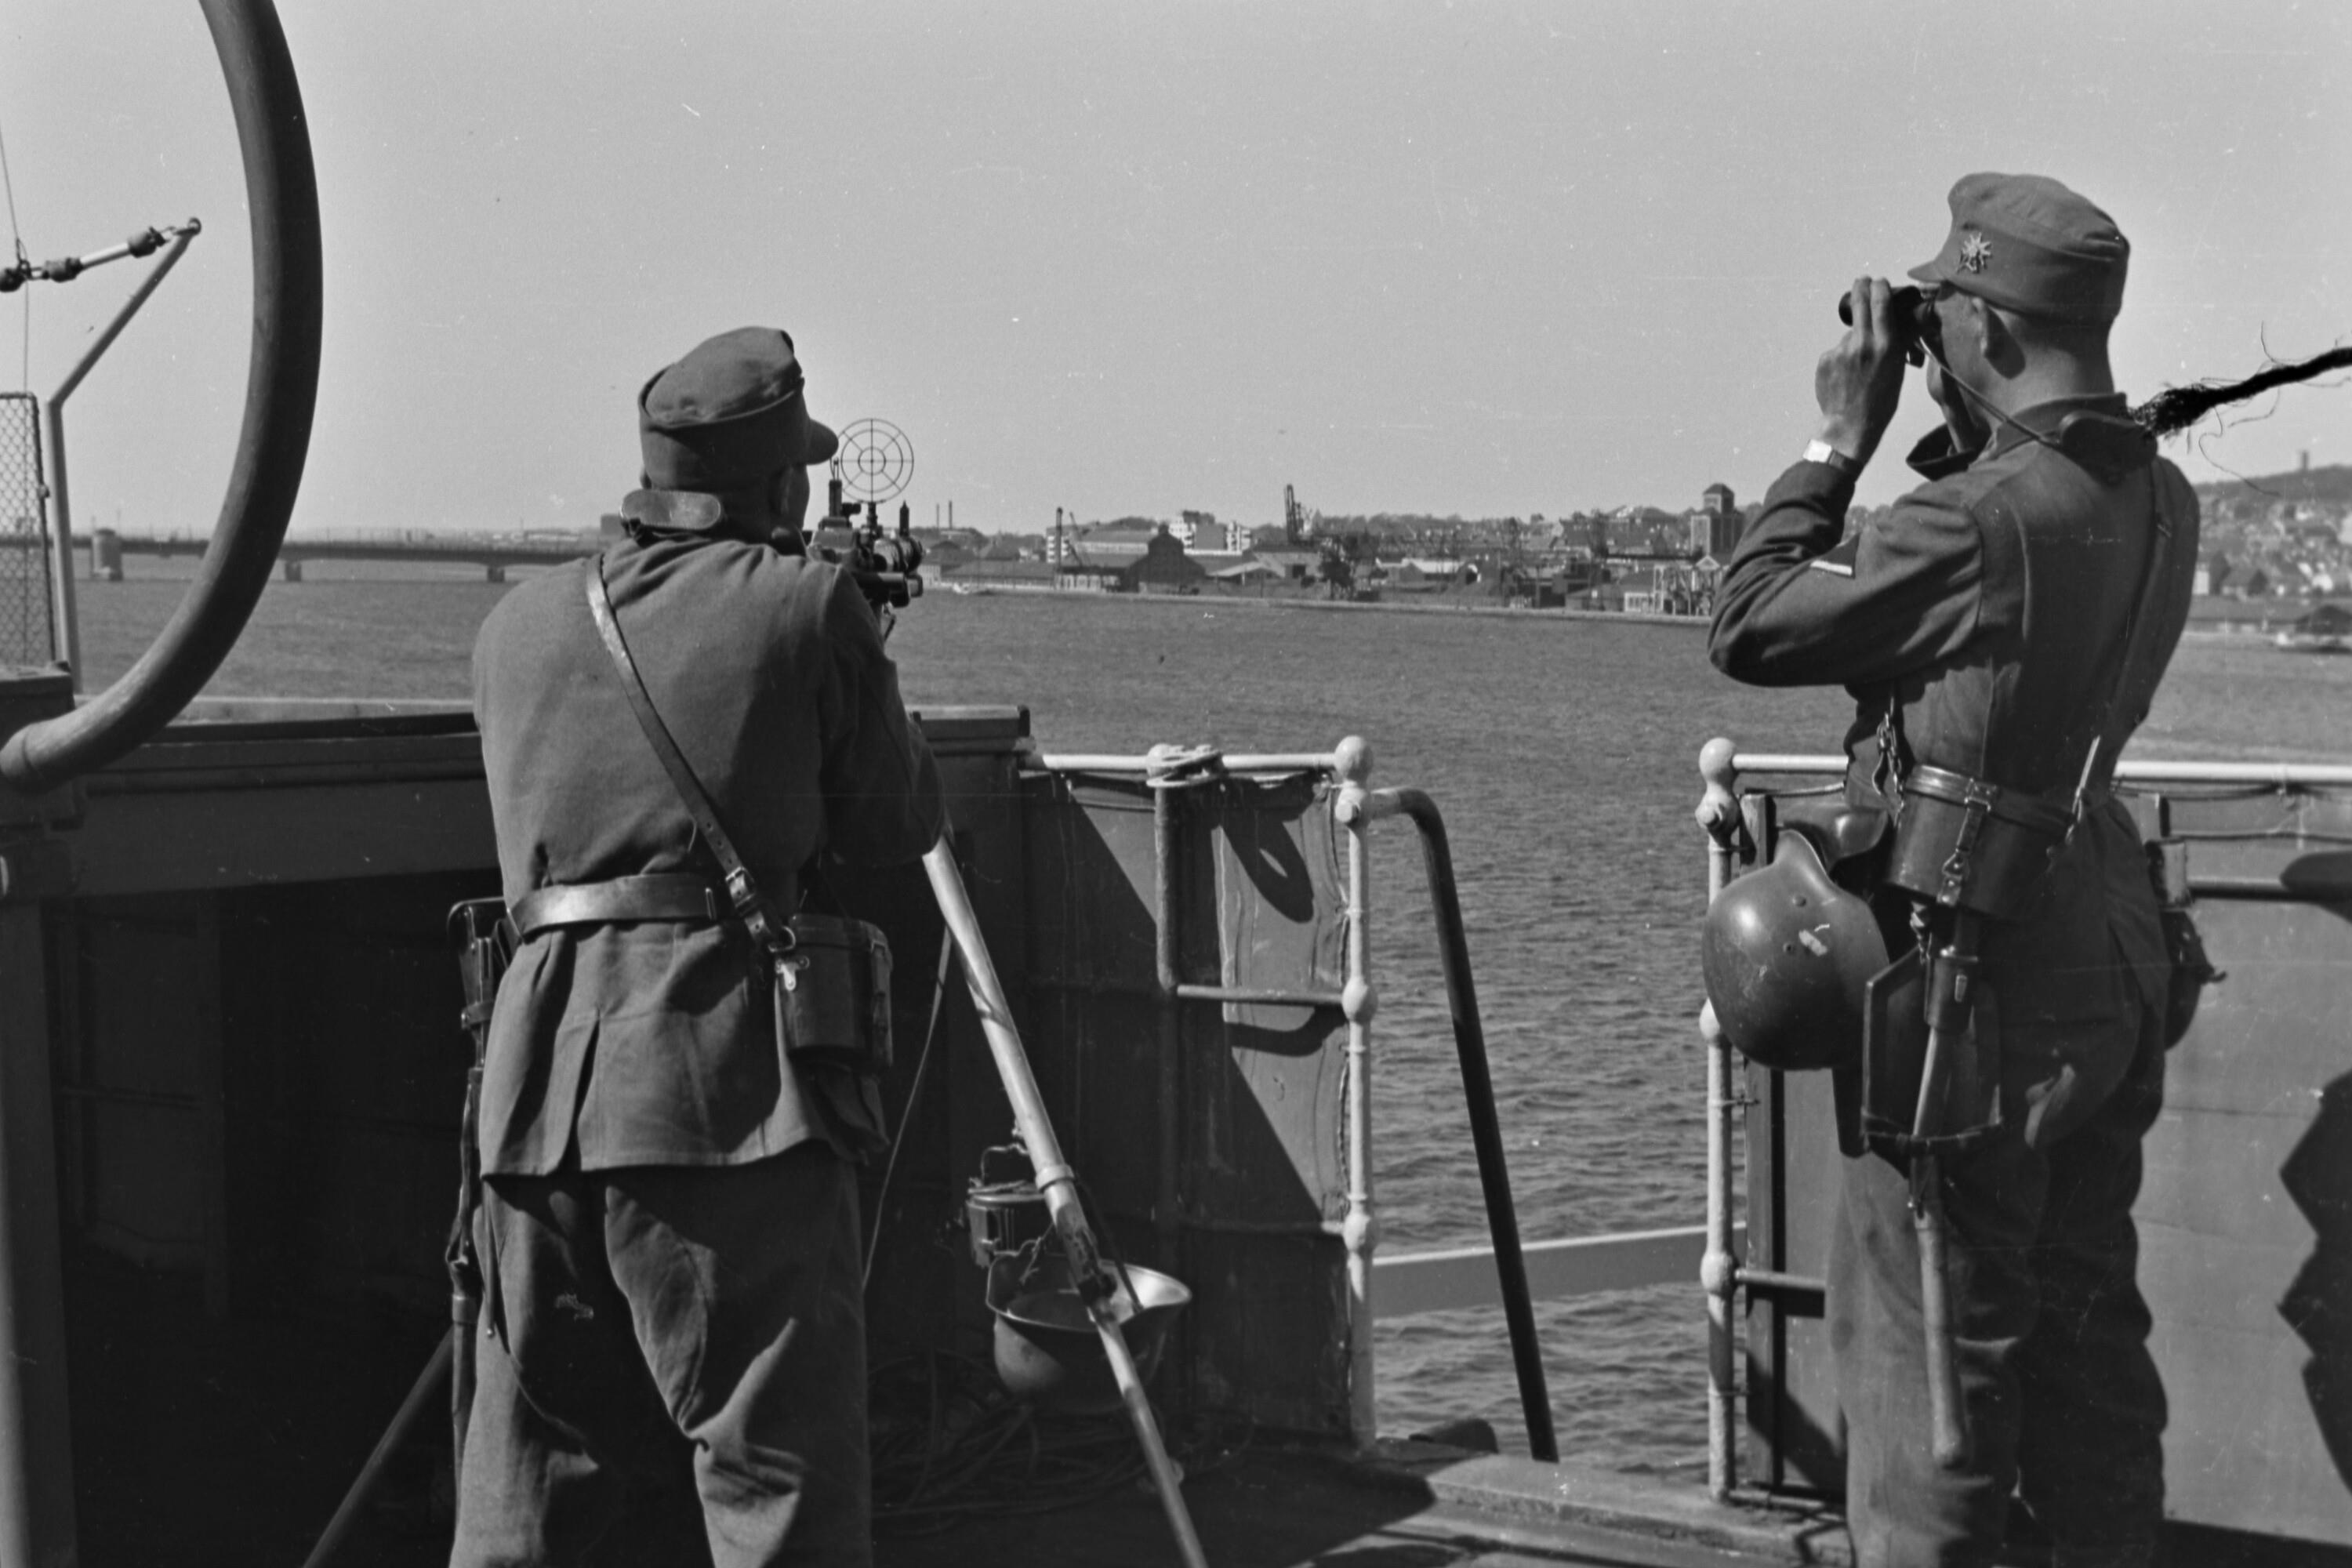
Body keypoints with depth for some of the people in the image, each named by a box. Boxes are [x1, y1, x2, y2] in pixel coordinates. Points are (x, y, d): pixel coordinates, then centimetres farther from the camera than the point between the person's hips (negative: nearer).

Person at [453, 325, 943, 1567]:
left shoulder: (517, 626, 16)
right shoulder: (806, 606, 1)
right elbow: (900, 825, 8)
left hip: (536, 1087, 5)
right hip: (727, 1081, -5)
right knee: (774, 1468, -2)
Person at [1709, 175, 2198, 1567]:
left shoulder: (1975, 522, -22)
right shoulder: (2160, 501, 3)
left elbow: (1748, 632, -11)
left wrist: (1841, 446, -4)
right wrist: (1954, 445, 9)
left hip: (1978, 975, -8)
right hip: (2113, 960, 8)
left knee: (1926, 1332, 1)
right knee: (2087, 1319, 17)